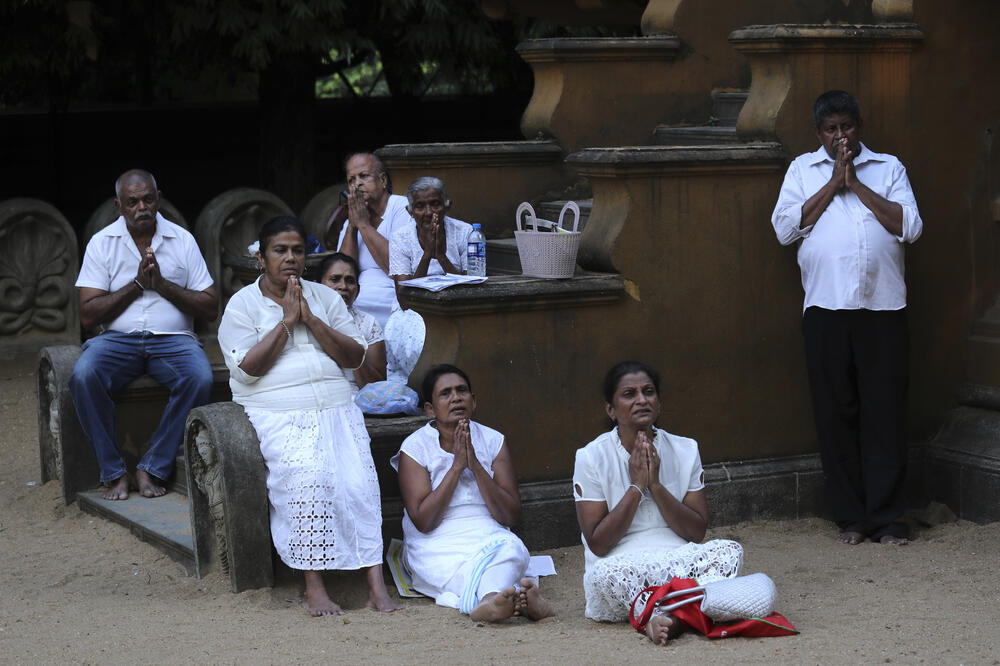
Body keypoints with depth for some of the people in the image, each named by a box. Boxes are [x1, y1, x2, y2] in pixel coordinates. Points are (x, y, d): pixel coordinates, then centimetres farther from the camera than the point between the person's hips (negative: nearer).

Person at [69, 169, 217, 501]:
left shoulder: (182, 240, 6)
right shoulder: (102, 242, 5)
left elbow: (211, 308, 2)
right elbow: (88, 315, -3)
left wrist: (162, 284, -10)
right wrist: (137, 284, -10)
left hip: (173, 339, 0)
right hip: (117, 338, 0)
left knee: (200, 378, -32)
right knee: (83, 375, -32)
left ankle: (153, 468, -19)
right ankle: (114, 472, -20)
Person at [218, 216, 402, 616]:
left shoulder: (326, 298, 17)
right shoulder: (243, 304, 6)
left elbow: (355, 357, 7)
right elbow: (246, 368, -7)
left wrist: (310, 319, -4)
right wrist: (286, 321, -7)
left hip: (335, 408, 3)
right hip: (277, 413, -3)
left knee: (358, 479, -23)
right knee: (307, 473, -31)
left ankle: (376, 584, -27)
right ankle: (314, 587, -28)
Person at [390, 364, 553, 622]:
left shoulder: (493, 441, 7)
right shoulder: (415, 447, -1)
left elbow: (510, 516, 0)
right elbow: (422, 522, -10)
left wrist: (476, 465, -12)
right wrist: (457, 466, -13)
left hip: (489, 537, 2)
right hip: (437, 546, -1)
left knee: (514, 548, -36)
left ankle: (491, 600, -64)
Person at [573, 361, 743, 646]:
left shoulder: (685, 450, 7)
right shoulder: (592, 457, -2)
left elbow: (697, 532, 1)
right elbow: (598, 544, -7)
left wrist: (655, 484, -10)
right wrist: (636, 486, -11)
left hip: (680, 562, 3)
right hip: (622, 565, -3)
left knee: (728, 549, -27)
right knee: (606, 573, -36)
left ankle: (667, 618, -46)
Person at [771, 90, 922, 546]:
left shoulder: (888, 167, 13)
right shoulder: (802, 169, 14)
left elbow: (910, 226, -1)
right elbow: (785, 228, 0)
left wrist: (856, 184, -3)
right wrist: (833, 183, -3)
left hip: (883, 308, 0)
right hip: (826, 308, 0)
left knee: (886, 413, -2)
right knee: (836, 414, 1)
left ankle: (886, 517, 3)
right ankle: (850, 516, 10)